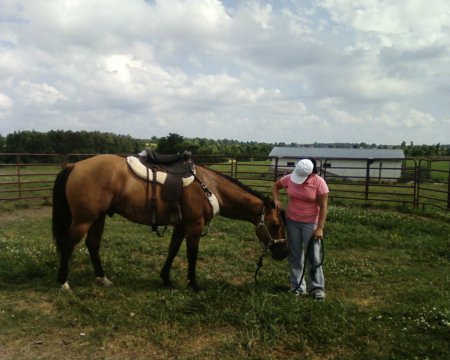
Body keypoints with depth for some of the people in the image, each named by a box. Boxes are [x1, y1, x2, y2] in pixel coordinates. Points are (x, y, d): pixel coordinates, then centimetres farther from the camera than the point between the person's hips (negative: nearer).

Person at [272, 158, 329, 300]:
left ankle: (317, 287, 17)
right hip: (292, 222, 4)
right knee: (295, 256, 11)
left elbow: (323, 207, -14)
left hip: (310, 224, -3)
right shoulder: (289, 178, -8)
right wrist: (276, 200, -6)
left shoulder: (319, 182, -18)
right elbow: (275, 185, 12)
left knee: (313, 256, 3)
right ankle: (297, 286, 23)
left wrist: (320, 228, -16)